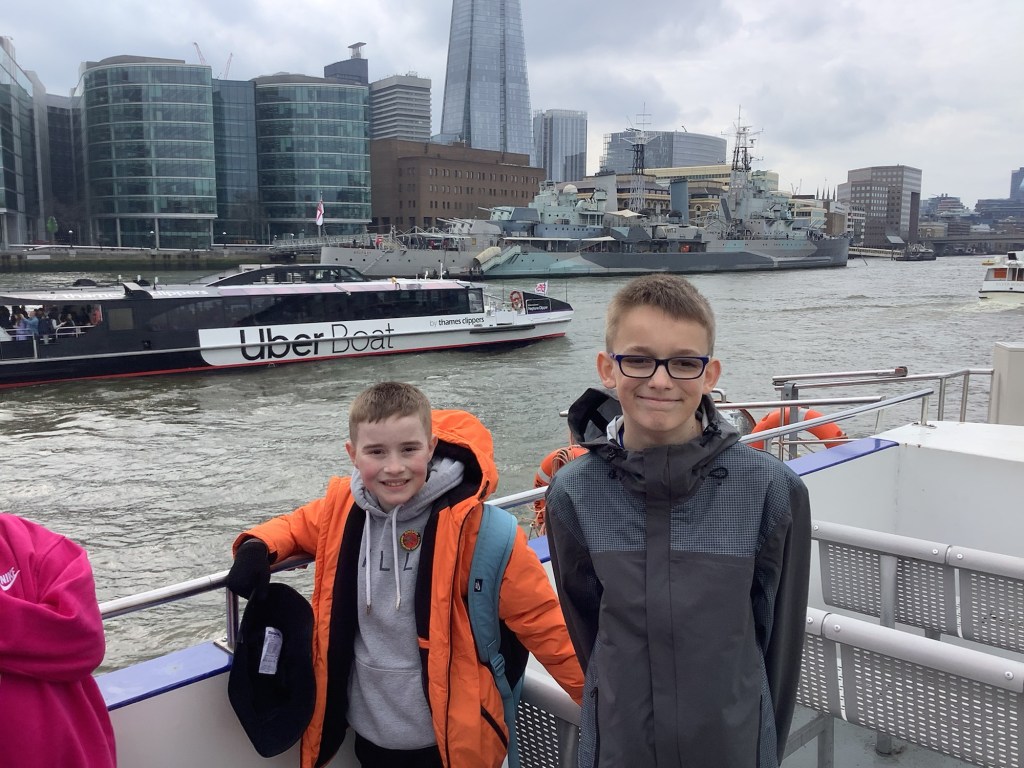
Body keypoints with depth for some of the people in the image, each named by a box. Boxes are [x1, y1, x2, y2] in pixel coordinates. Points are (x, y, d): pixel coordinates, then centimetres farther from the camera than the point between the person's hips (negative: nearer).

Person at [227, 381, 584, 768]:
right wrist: (258, 548, -6)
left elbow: (536, 615, -12)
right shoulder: (342, 507, -7)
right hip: (369, 730, 5)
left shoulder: (469, 520, -19)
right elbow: (297, 526, 15)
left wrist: (597, 696, -8)